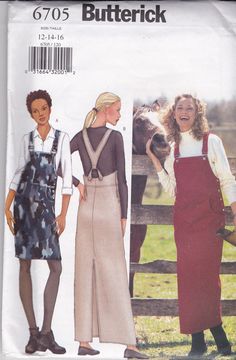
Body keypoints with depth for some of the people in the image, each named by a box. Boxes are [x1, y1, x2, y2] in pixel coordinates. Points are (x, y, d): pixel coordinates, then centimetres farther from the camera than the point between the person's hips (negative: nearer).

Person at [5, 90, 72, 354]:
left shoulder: (62, 138, 4)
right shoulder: (27, 139, 10)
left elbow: (67, 177, 0)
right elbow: (18, 173, 13)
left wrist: (63, 214, -6)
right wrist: (7, 207, 4)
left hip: (46, 203, -1)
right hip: (24, 202, 1)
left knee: (56, 267, -8)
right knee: (24, 265, -1)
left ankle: (46, 332, -2)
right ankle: (34, 332, 3)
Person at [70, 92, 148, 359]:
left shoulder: (80, 136, 7)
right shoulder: (115, 137, -10)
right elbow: (122, 179, -10)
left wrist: (77, 184, 2)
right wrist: (124, 216, -5)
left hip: (87, 205, 5)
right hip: (109, 207, -5)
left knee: (86, 273, 6)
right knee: (115, 274, -6)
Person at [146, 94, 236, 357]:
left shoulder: (211, 142, 1)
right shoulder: (173, 148, 11)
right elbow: (171, 189, 10)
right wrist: (155, 160, 5)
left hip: (210, 214, -3)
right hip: (183, 217, 4)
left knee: (207, 272, -5)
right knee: (188, 273, 0)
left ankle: (200, 337, 6)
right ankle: (214, 329, 7)